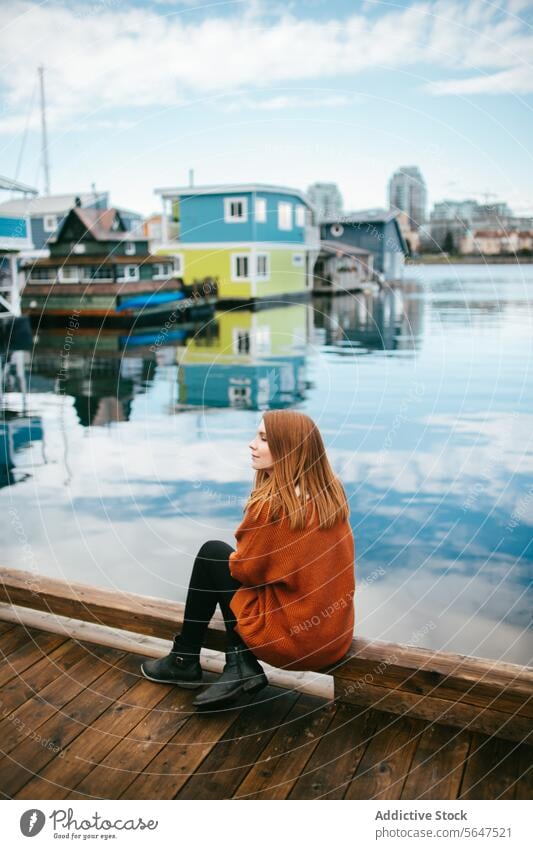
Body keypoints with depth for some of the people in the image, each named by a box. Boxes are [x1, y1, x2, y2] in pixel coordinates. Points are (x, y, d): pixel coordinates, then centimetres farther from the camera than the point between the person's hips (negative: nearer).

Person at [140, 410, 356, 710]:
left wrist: (234, 557, 15)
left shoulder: (271, 505, -21)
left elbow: (246, 568, -7)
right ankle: (241, 665, 13)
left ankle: (184, 661, 24)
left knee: (213, 554, 9)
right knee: (234, 564, 19)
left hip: (293, 640, -7)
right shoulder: (332, 492, 2)